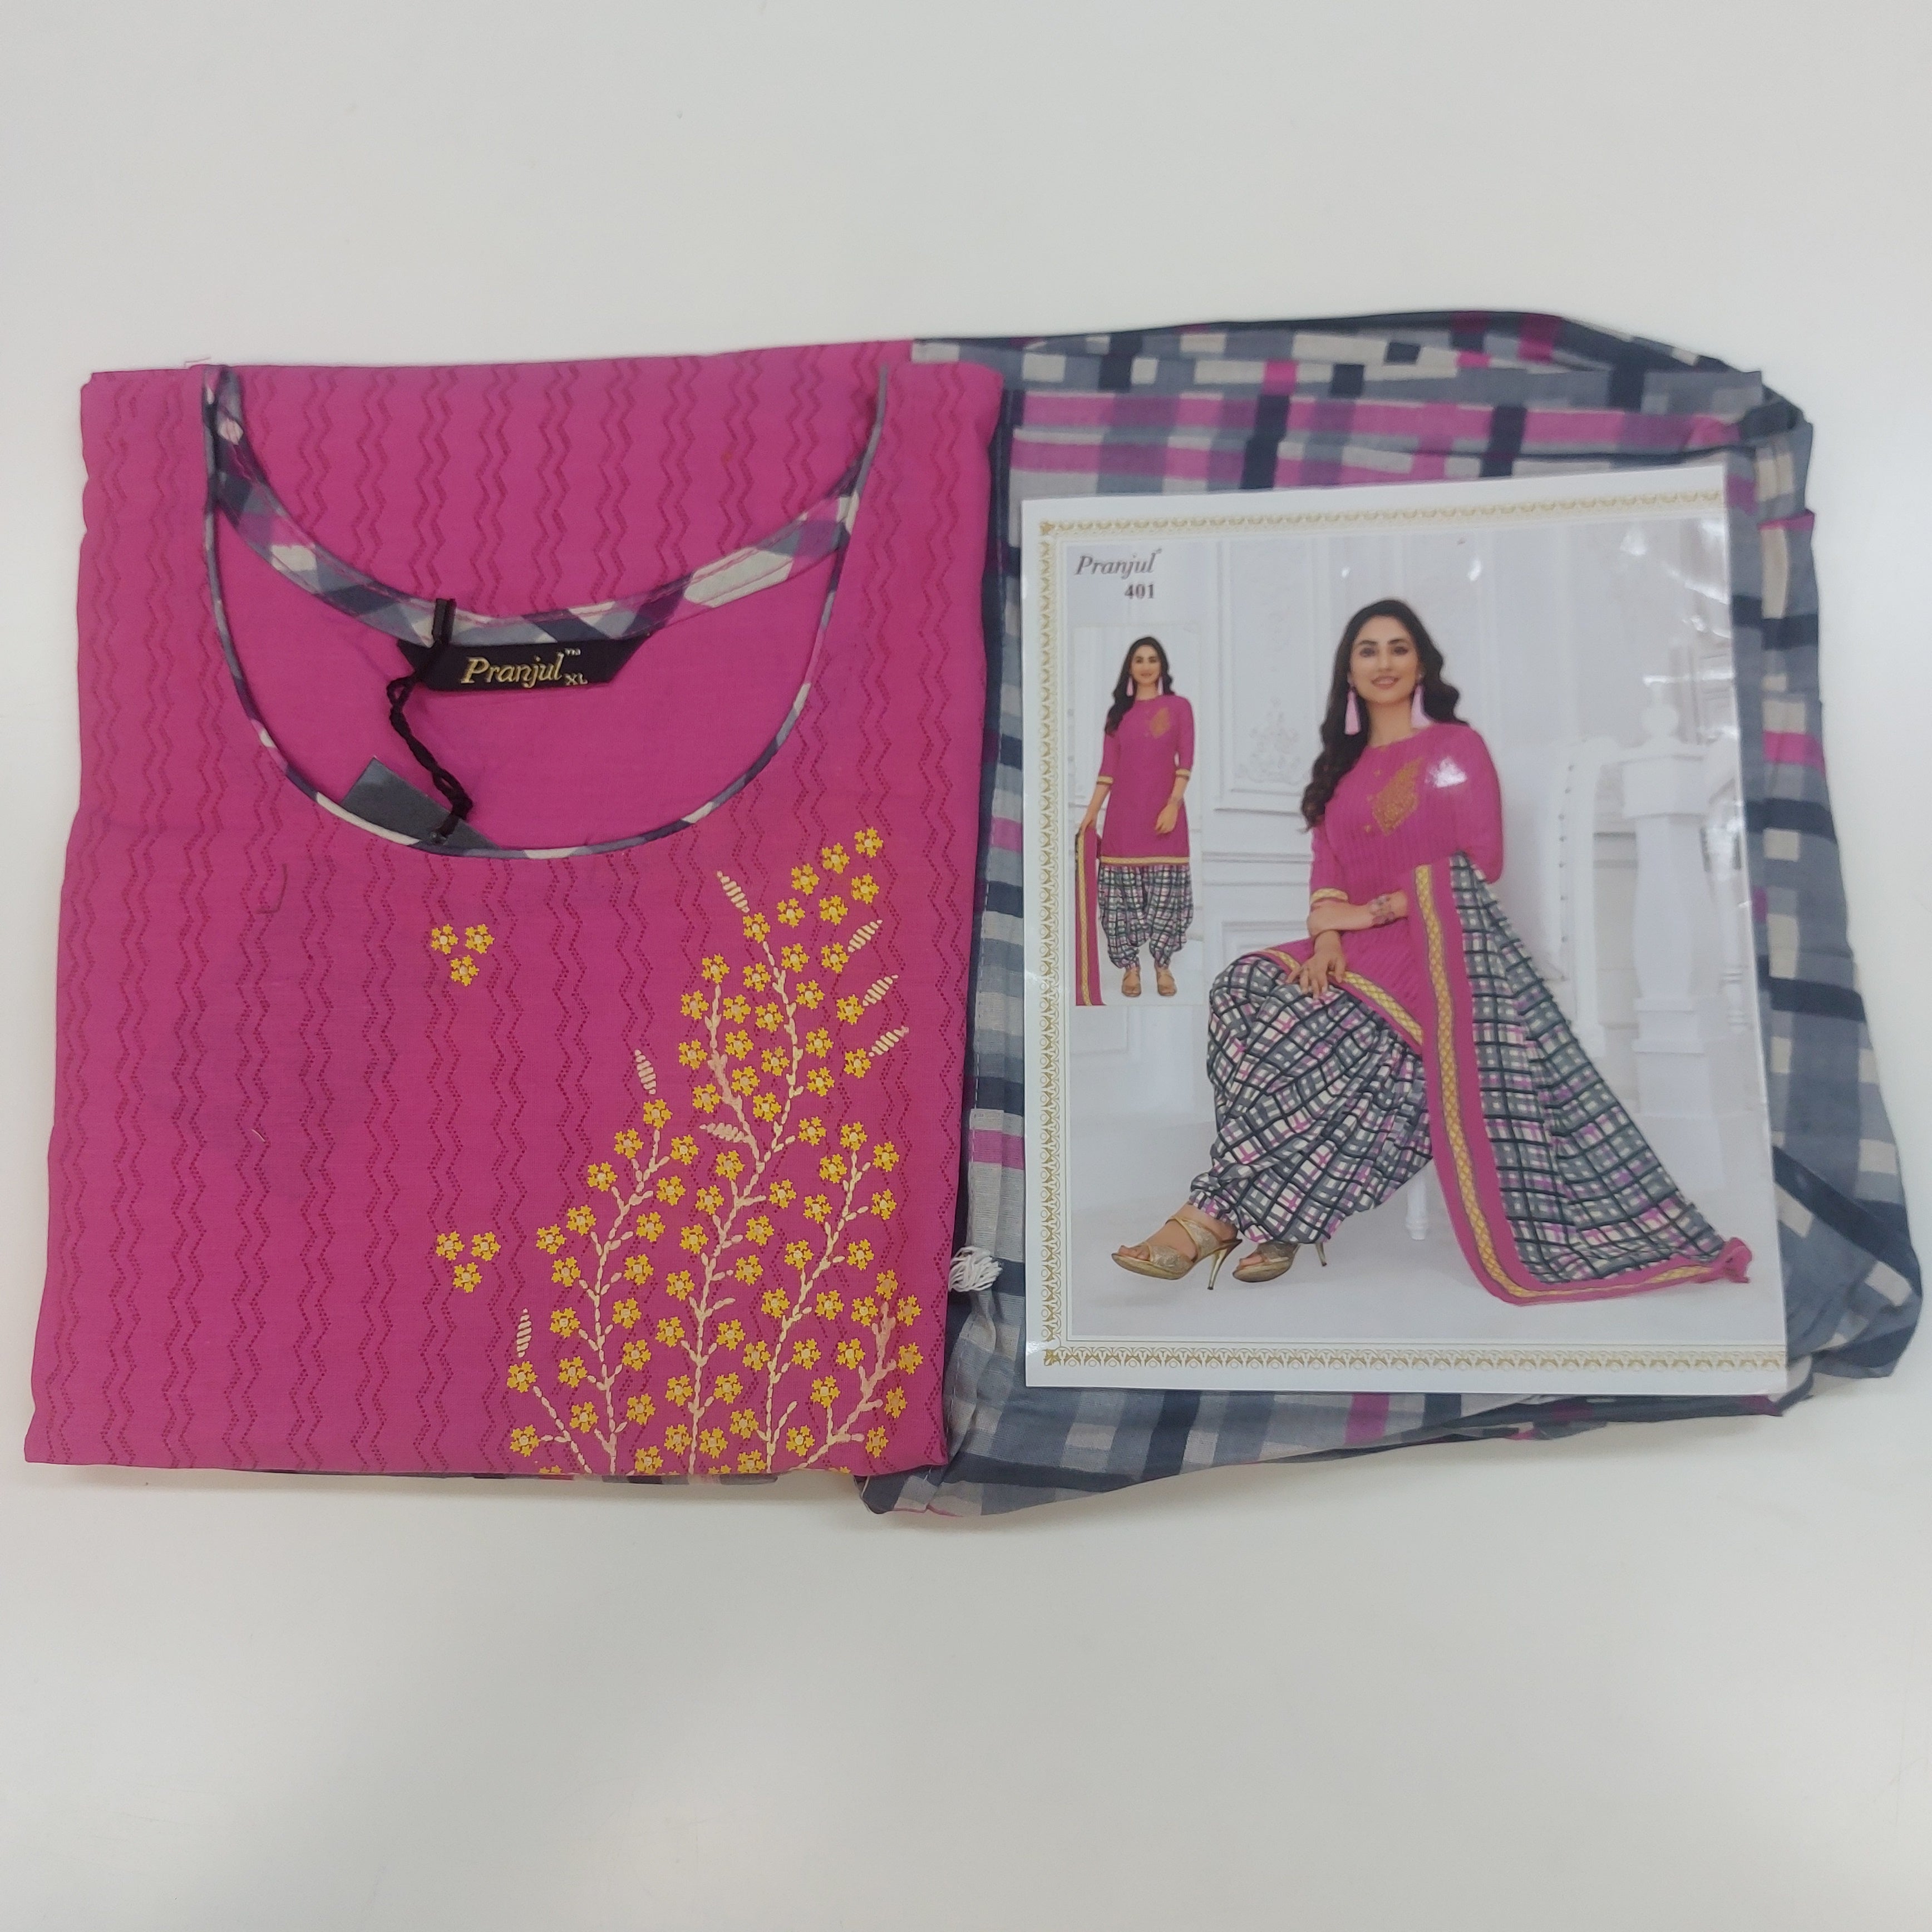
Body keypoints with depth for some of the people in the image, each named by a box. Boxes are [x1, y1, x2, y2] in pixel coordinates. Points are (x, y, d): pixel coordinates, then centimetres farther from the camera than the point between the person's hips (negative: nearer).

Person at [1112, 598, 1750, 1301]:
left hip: (1444, 941, -5)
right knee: (1250, 989, -25)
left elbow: (1479, 861, -5)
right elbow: (1328, 868, 11)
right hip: (1364, 950, 5)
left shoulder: (1457, 745, 6)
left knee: (1308, 1033, -30)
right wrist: (1327, 938, -11)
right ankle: (1271, 1220, -28)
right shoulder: (1342, 765, 22)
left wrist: (1375, 910, -12)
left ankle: (1218, 1216, -30)